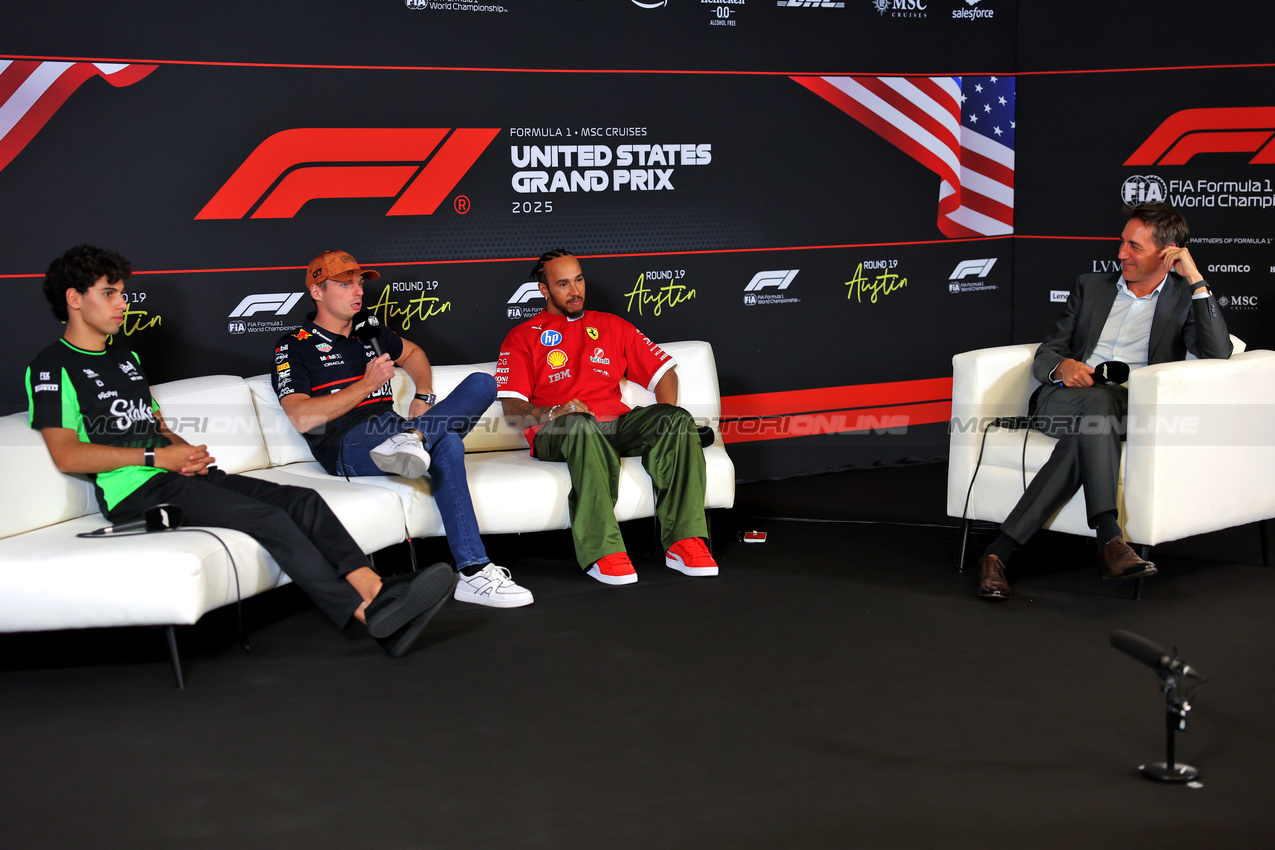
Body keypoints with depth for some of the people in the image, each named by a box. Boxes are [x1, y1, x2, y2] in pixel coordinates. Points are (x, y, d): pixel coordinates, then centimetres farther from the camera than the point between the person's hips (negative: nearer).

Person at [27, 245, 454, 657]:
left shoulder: (126, 358, 26)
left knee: (301, 500, -14)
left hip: (179, 475, 8)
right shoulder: (53, 367, -1)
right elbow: (67, 455, -12)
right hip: (134, 490, -8)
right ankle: (367, 614, -30)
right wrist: (156, 456, -12)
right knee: (267, 518, -27)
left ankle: (377, 591, -29)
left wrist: (189, 453, 5)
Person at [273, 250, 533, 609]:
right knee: (447, 443, -35)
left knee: (482, 383, -12)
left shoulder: (370, 331, 23)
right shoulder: (294, 347, 3)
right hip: (346, 448, -7)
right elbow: (303, 419, -11)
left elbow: (413, 353, 43)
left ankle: (413, 436, -37)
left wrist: (424, 397, 22)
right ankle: (473, 571, -41)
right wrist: (367, 384, -9)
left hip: (387, 439, 7)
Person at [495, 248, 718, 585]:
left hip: (615, 425, 4)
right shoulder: (523, 337, 14)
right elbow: (513, 410, 3)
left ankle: (683, 541, -34)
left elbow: (663, 371, 23)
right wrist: (554, 413, -18)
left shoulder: (613, 326, 25)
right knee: (581, 425, -41)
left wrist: (666, 423, 3)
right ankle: (602, 552, -45)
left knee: (678, 419, -25)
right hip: (556, 434, -3)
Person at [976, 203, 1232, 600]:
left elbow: (1218, 354, -3)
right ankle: (1109, 540, -47)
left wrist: (1196, 280, -4)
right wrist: (1061, 367, -7)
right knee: (1098, 400, -36)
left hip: (1133, 410, -1)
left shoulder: (1185, 298, 17)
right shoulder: (1091, 287, 24)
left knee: (1085, 435, -37)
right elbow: (1045, 355, 19)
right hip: (1065, 398, 1)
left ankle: (1000, 551, -42)